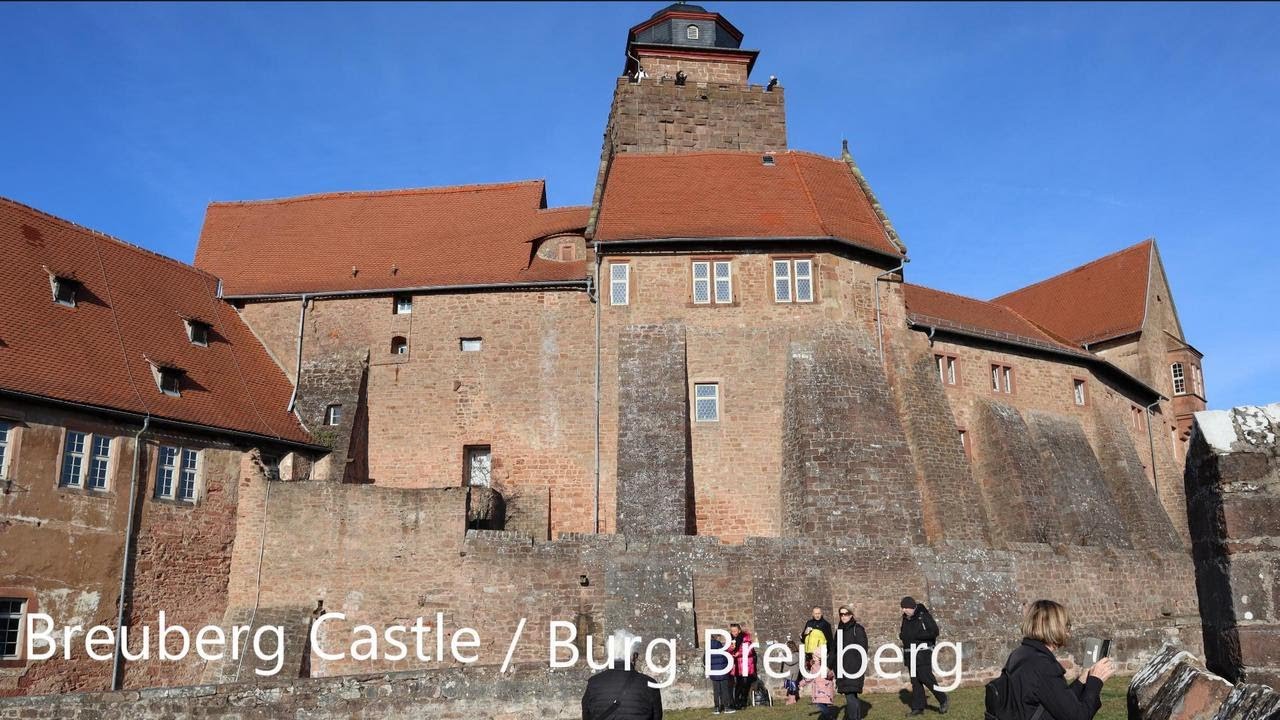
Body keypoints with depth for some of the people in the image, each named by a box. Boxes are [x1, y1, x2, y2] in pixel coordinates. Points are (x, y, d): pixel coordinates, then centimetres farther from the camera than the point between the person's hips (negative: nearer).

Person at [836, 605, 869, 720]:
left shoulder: (858, 629, -4)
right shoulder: (839, 630, 15)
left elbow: (863, 649, -7)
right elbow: (836, 650, 19)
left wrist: (862, 667, -12)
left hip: (854, 668, -6)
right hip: (843, 668, 6)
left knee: (850, 695, -14)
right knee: (852, 696, 10)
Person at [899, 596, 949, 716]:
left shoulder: (924, 616, -11)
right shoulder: (905, 619, 12)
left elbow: (934, 632, -17)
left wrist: (916, 635, -20)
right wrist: (901, 635, 0)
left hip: (923, 653, -7)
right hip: (910, 654, 7)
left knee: (925, 677, -11)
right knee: (915, 680, 8)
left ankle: (944, 700, 8)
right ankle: (918, 707, 12)